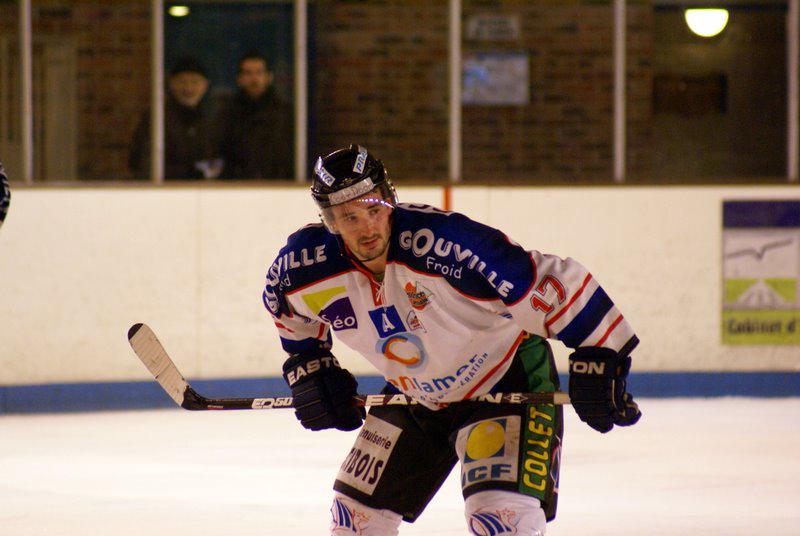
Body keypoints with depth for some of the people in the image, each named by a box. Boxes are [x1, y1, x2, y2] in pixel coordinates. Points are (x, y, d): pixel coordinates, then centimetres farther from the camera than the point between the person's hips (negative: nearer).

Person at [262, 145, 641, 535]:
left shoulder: (441, 240, -35)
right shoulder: (305, 265, -16)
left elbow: (552, 283, -32)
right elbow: (287, 305, 11)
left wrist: (597, 358, -31)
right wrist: (307, 365, 6)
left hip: (507, 379, -6)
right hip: (414, 397, 6)